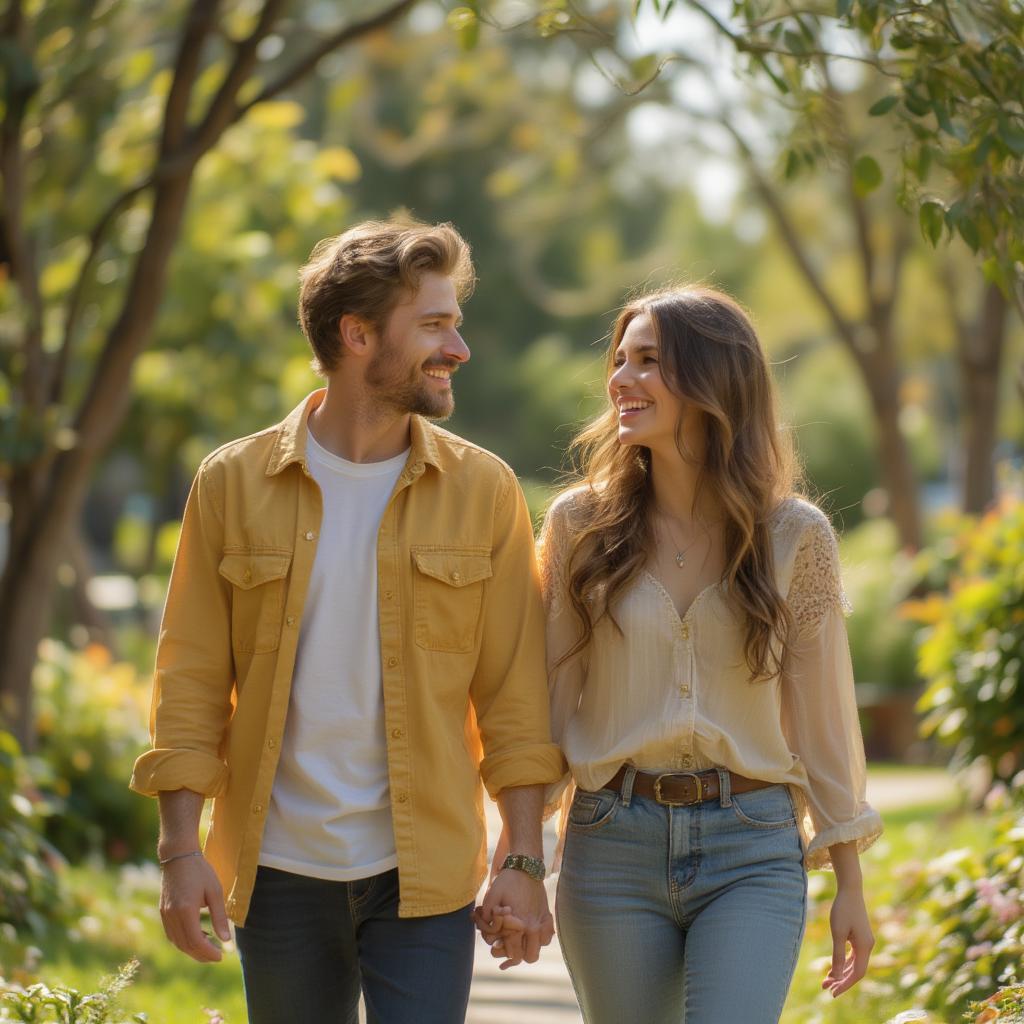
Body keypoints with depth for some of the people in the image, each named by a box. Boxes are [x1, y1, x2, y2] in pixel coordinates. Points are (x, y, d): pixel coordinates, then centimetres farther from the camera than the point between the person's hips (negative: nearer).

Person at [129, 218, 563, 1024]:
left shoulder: (483, 489, 2)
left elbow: (514, 692, 2)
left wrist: (525, 860, -3)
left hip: (425, 873, 0)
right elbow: (191, 680, 1)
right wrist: (181, 846, -6)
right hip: (279, 870, 1)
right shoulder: (232, 483, 1)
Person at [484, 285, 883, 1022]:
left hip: (753, 853, -1)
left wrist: (850, 882, 6)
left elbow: (821, 710, 5)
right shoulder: (581, 524, 2)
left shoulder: (795, 537, 0)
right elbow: (545, 698, 4)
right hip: (613, 845, 1)